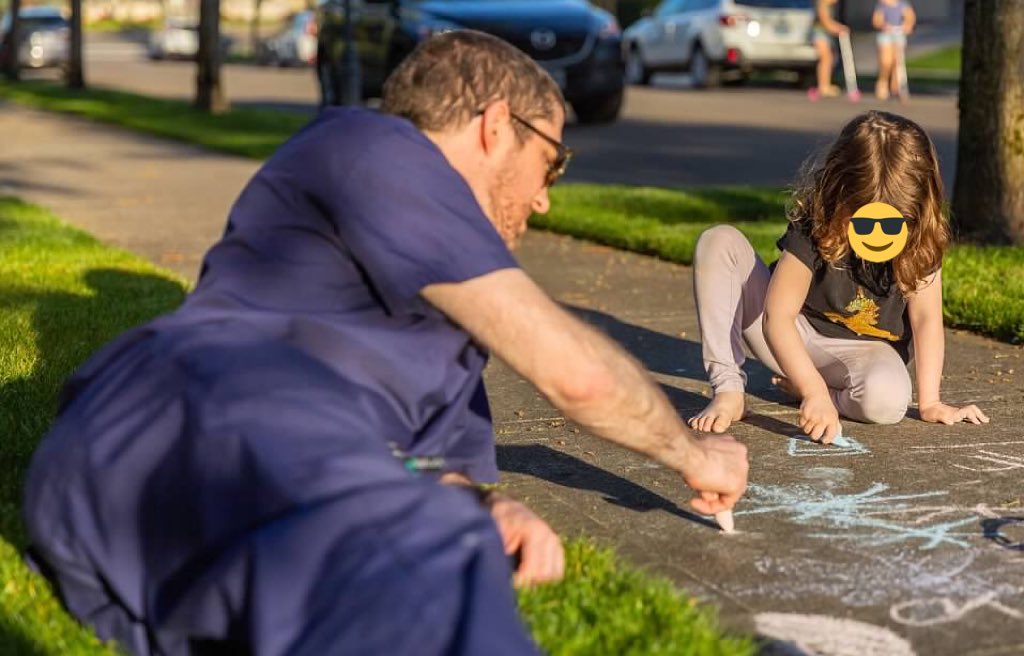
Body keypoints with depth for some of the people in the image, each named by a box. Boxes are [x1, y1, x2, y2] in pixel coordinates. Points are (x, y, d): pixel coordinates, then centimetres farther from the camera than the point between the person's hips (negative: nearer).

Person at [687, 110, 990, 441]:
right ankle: (728, 390, -23)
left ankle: (797, 389, -8)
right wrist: (814, 391, -41)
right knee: (720, 242, -22)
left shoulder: (921, 236, -18)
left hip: (864, 348, 0)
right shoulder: (815, 226, -24)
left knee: (886, 401, -38)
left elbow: (925, 316, -16)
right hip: (792, 340, 0)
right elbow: (777, 317, -29)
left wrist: (930, 402, -22)